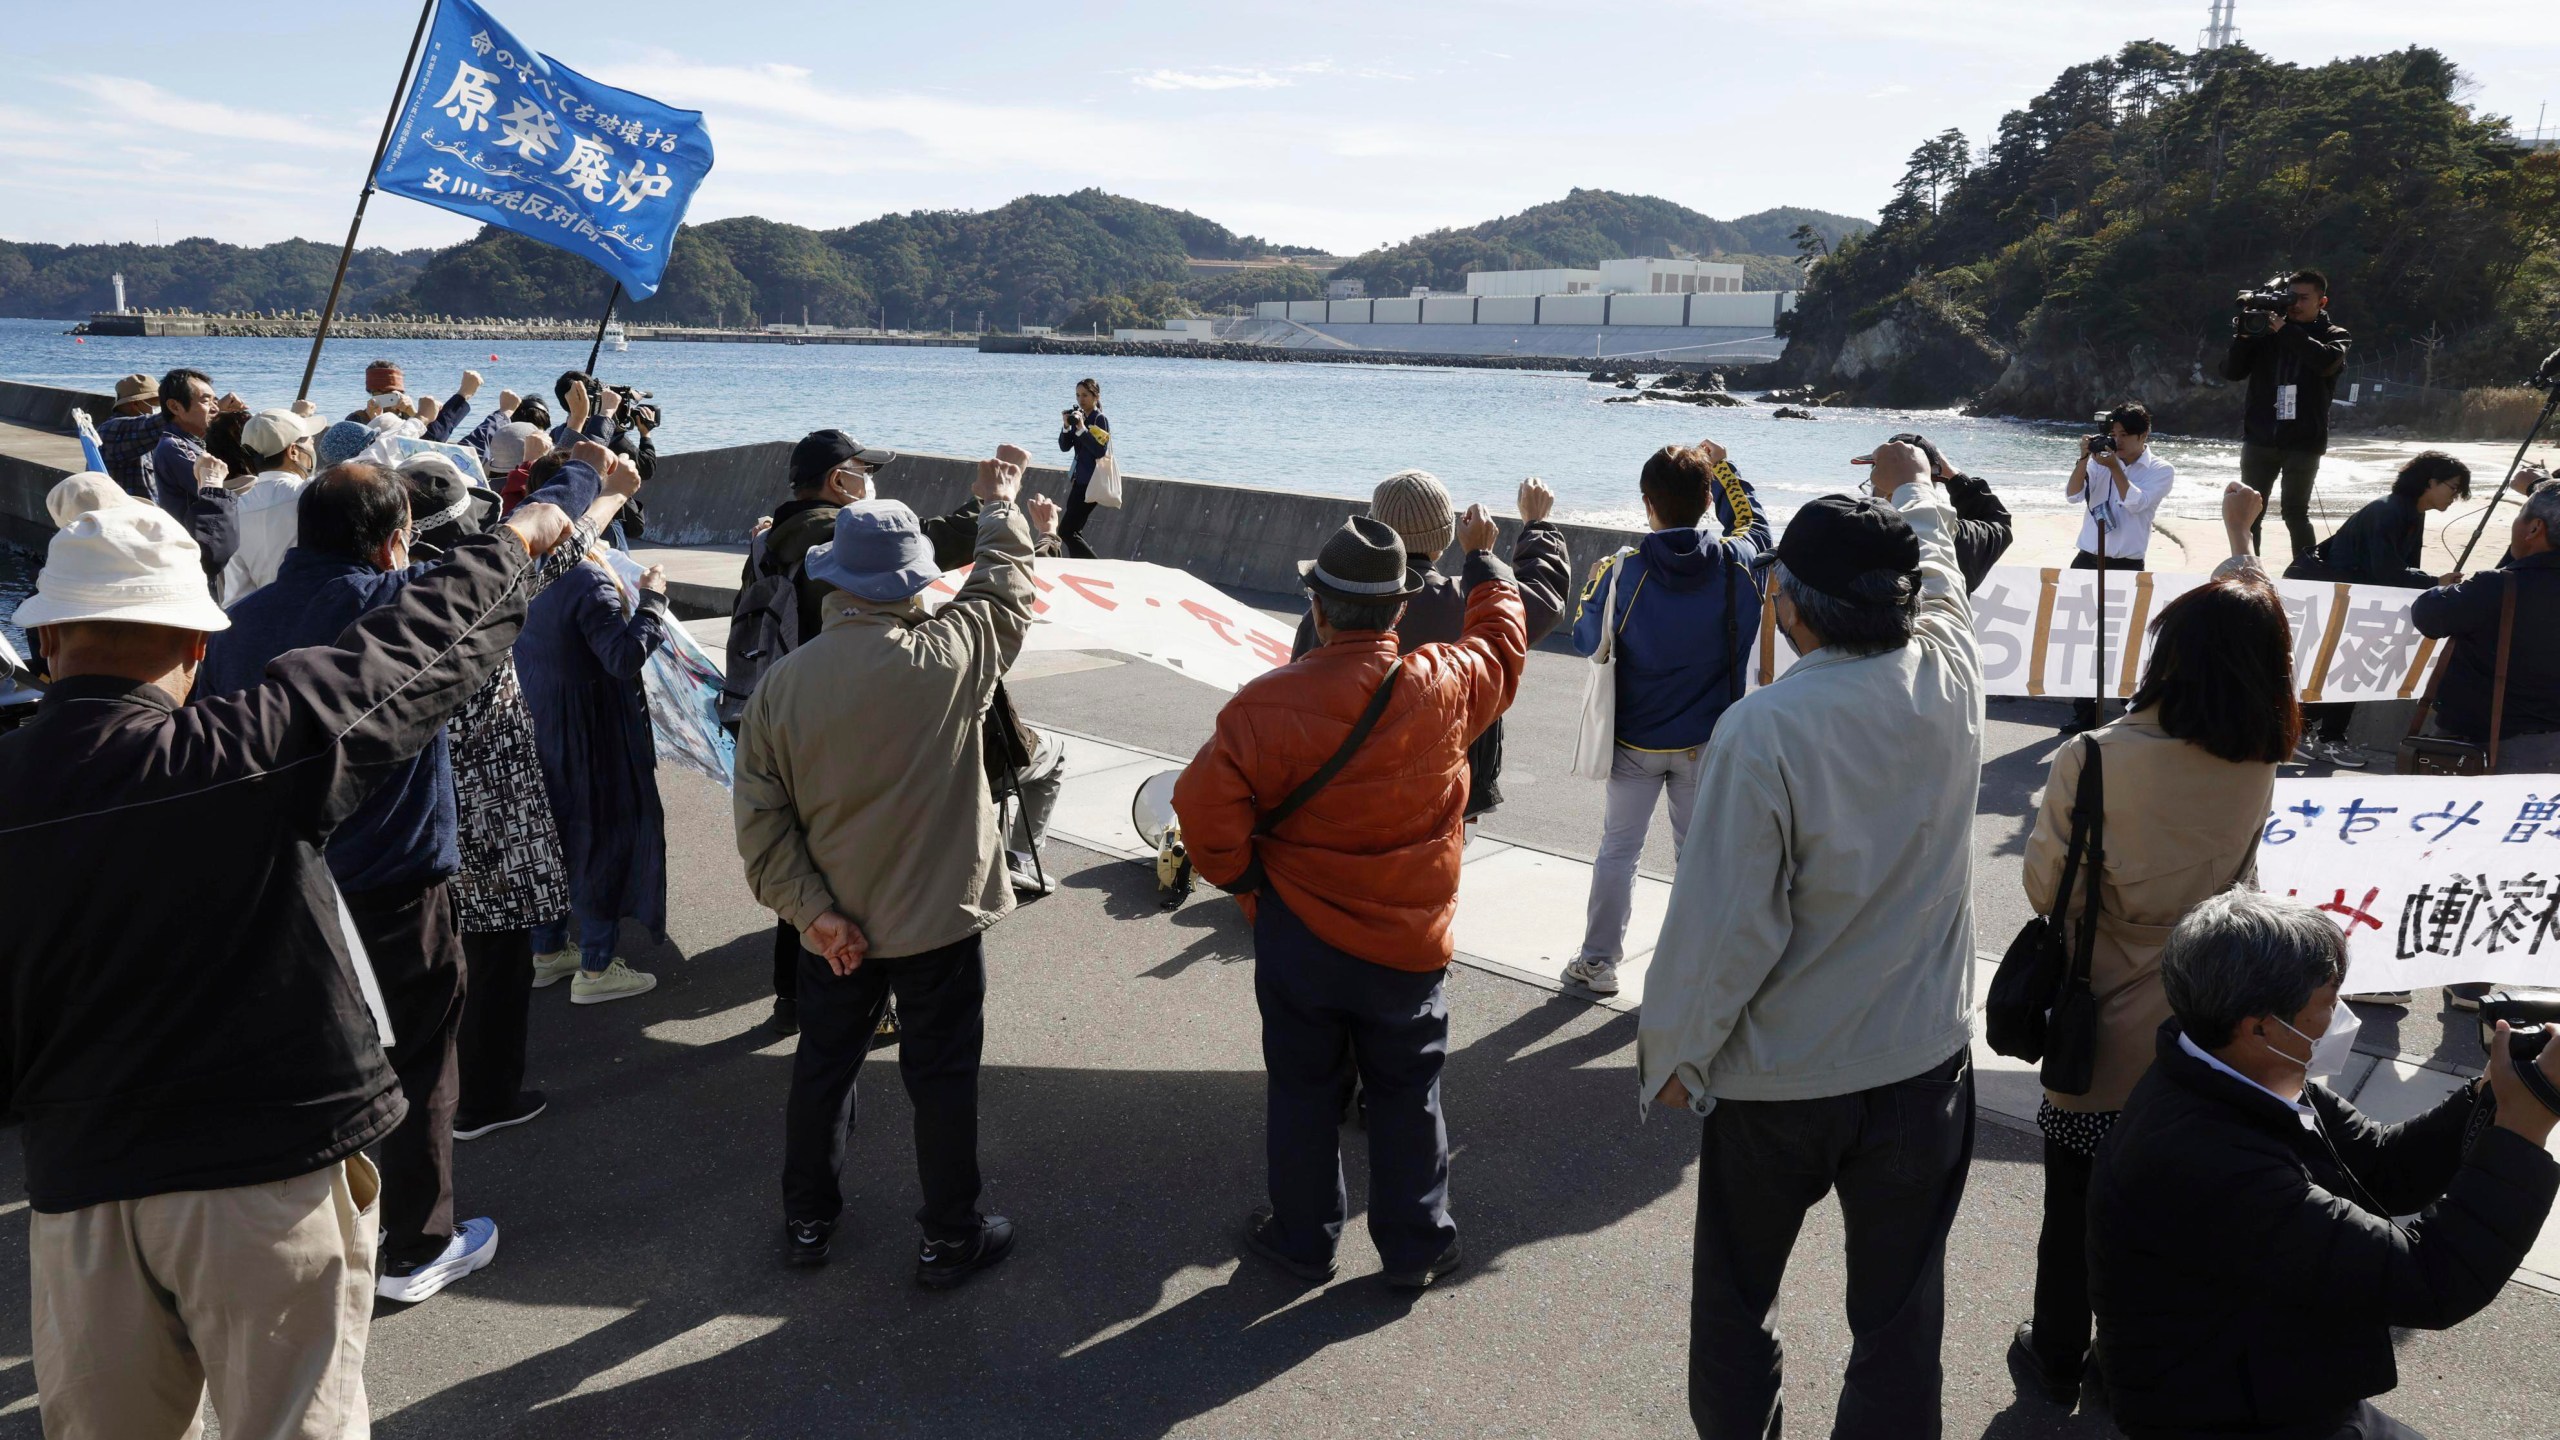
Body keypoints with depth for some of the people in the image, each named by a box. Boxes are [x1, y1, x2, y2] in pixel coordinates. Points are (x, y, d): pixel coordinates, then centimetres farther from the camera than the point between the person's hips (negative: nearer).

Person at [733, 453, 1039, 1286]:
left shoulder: (781, 683, -12)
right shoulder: (949, 656, -21)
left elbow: (759, 817, -11)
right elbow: (1003, 587, 0)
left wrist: (812, 909, -6)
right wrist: (1000, 506, 17)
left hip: (833, 929, 3)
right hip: (938, 918, -3)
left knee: (822, 1068, 20)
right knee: (942, 1077, 12)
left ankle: (807, 1220, 37)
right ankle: (951, 1239, 25)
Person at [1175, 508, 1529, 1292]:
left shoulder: (1267, 704, -20)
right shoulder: (1445, 686, -13)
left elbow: (1205, 804, -20)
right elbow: (1504, 644, 8)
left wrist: (1245, 876, -2)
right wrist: (1484, 559, 24)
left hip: (1299, 940, -1)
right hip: (1410, 940, 1)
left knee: (1303, 1092, 16)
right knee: (1407, 1094, 16)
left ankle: (1303, 1240, 30)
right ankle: (1416, 1247, 28)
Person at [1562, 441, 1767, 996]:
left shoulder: (1623, 574, -19)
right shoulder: (1738, 564, -12)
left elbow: (1586, 640, -5)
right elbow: (1754, 523, 13)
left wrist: (1593, 585, 11)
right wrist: (1720, 466, 21)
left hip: (1635, 740, -1)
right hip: (1708, 740, 2)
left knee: (1618, 848, 13)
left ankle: (1598, 960, 20)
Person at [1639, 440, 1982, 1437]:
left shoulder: (1764, 730, -26)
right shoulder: (1948, 679, -11)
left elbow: (1723, 924, -21)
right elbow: (1937, 576, 13)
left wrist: (1673, 1054, -5)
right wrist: (1914, 493, 34)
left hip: (1777, 1080, -4)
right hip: (1922, 1058, 4)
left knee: (1734, 1299, 20)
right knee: (1898, 1316, 16)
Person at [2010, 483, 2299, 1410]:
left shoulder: (2093, 761, -24)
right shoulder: (2257, 767, -10)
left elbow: (2046, 889, -16)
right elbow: (2253, 636, 8)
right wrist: (2242, 538, 23)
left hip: (2104, 1029, -3)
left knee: (2076, 1206, 15)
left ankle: (2058, 1360, 33)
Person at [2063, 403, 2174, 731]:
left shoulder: (2161, 470, 2)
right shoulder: (2102, 460, 9)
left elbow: (2136, 502, -13)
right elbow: (2073, 494, -1)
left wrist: (2115, 467, -15)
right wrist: (2083, 460, -11)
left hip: (2126, 566, -3)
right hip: (2087, 561, 3)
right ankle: (2085, 711, 10)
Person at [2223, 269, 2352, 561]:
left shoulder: (2334, 335, 4)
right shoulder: (2267, 331, 8)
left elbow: (2327, 361, -19)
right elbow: (2231, 371, 4)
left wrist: (2287, 331, -20)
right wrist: (2243, 336, -11)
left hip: (2303, 441, -2)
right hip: (2260, 437, 2)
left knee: (2295, 513, -1)